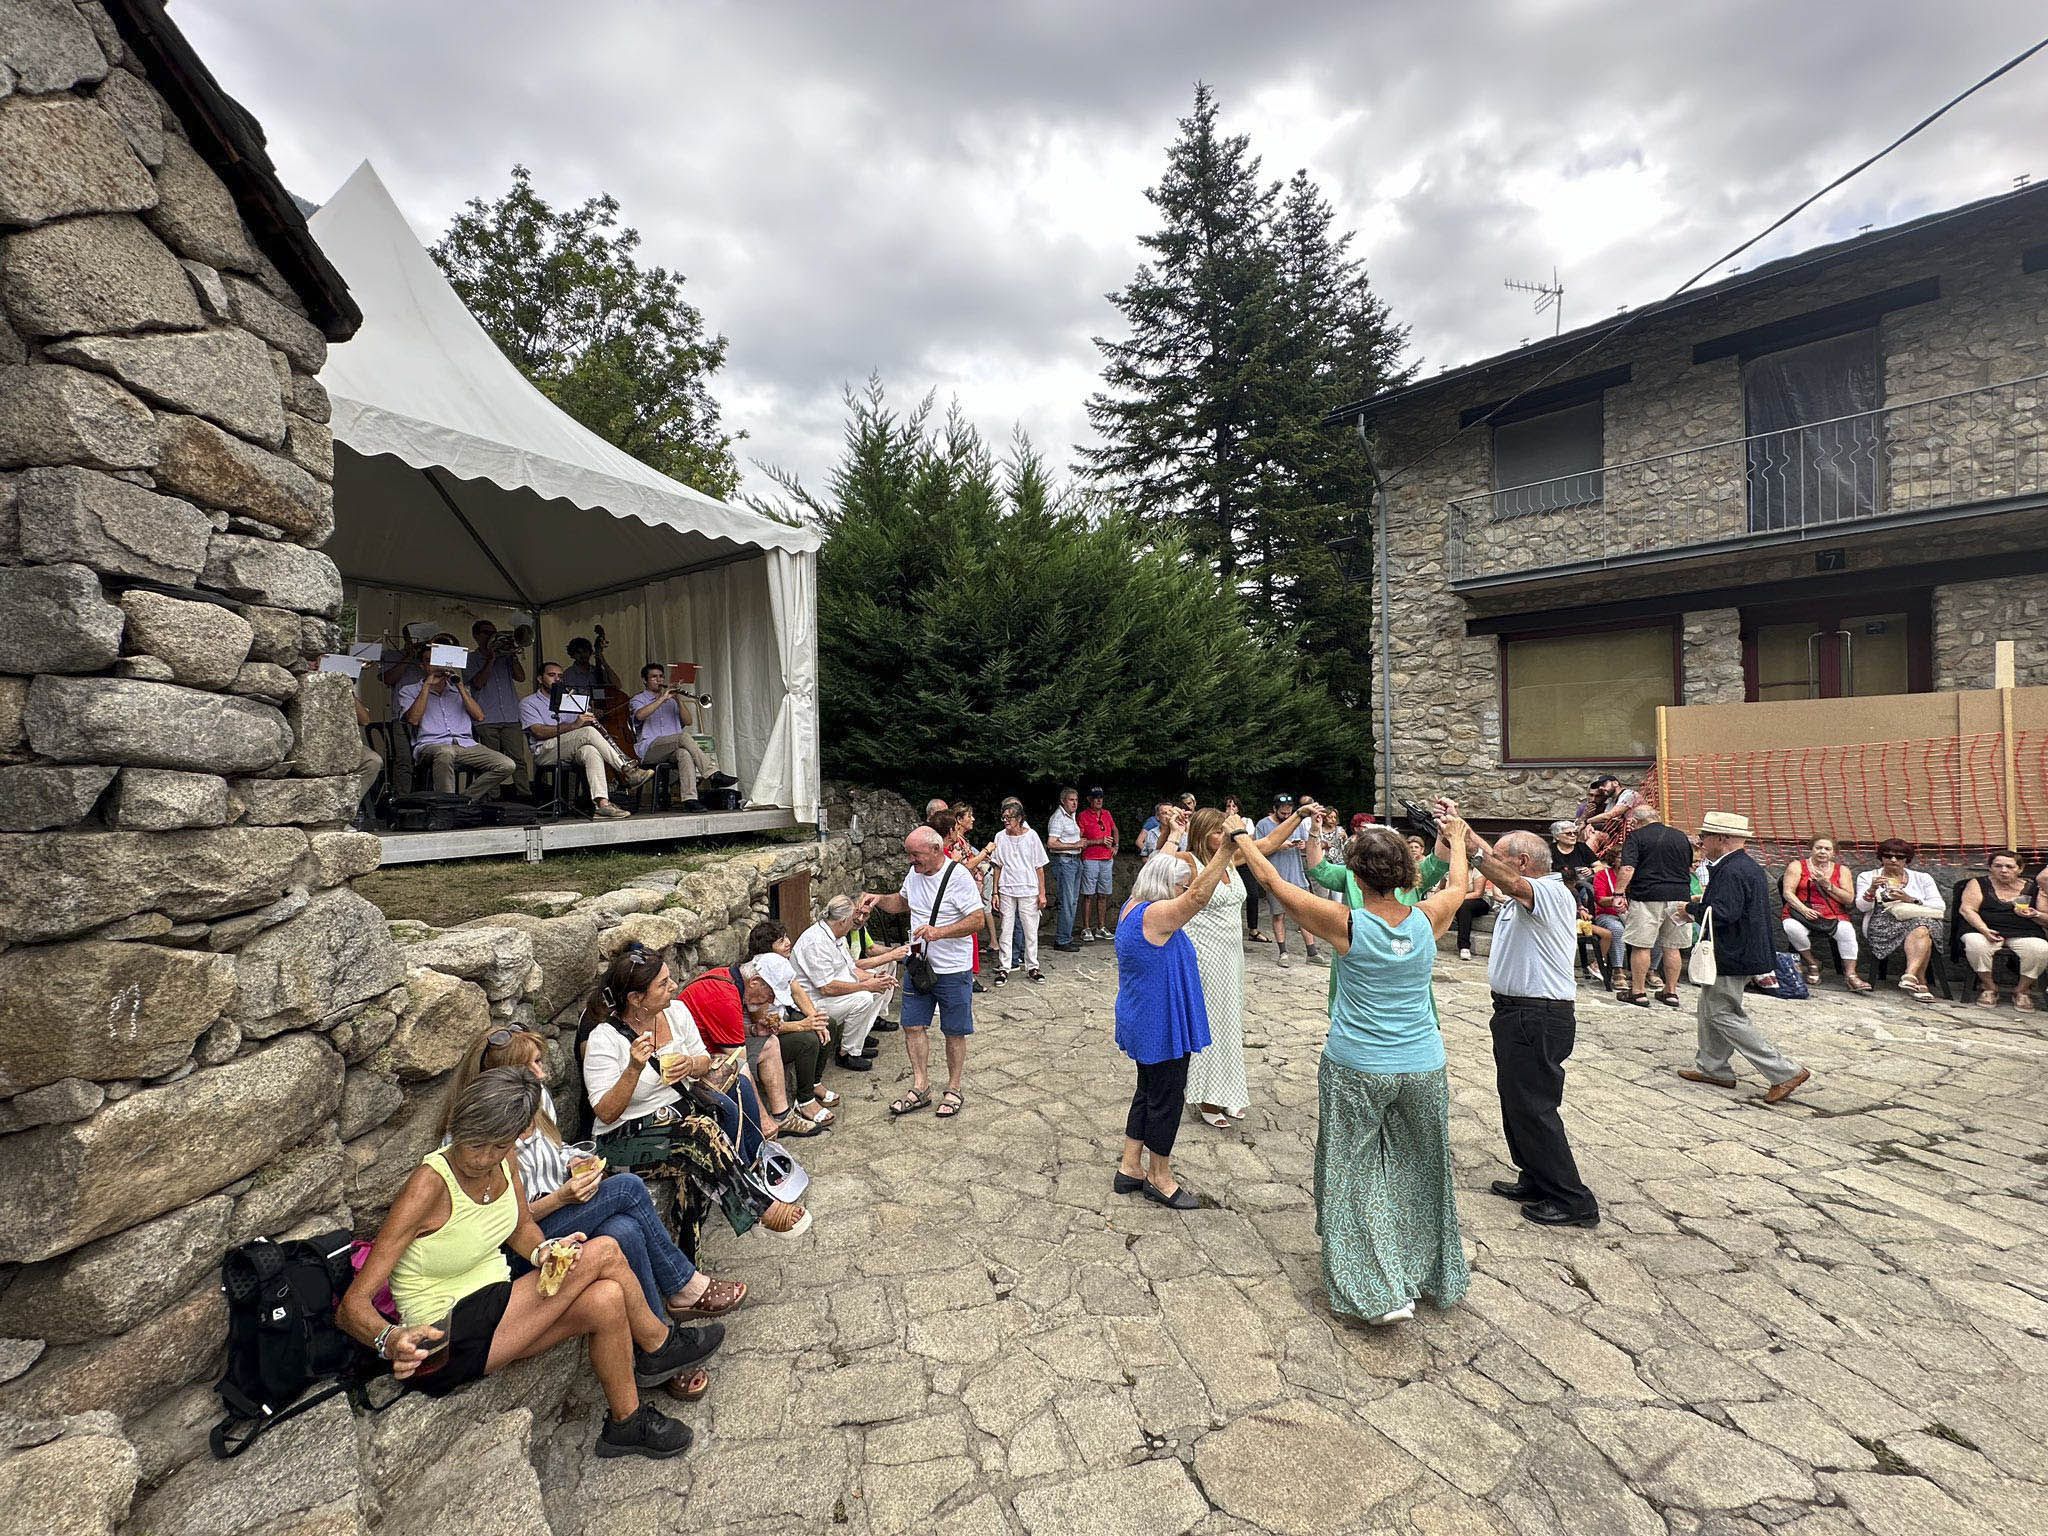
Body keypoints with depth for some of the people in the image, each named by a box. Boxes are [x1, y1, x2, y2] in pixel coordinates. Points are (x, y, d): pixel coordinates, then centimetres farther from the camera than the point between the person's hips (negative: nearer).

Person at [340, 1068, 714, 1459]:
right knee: (603, 1252, -21)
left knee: (606, 1299, -21)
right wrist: (391, 1340, -44)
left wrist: (544, 1253, -12)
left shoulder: (503, 1159, -5)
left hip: (496, 1302, 7)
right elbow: (352, 1306, -23)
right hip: (446, 1342, -6)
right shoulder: (430, 1185, -26)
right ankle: (659, 1345, 3)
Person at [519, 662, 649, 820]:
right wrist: (573, 725, -21)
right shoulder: (528, 703, 9)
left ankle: (601, 802, -51)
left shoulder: (569, 700, 29)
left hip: (573, 750, 4)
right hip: (545, 752, -4)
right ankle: (628, 770, -36)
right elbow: (539, 732, -10)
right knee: (588, 731, -31)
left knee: (591, 751, -35)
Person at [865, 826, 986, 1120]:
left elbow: (979, 920, -21)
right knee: (913, 1026, 9)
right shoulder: (913, 873, 3)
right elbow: (902, 901, 22)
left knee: (954, 1032, 7)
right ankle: (920, 1088, 22)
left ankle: (953, 1090, 22)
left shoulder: (958, 877, -19)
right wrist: (879, 899, 2)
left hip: (953, 970, -6)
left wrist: (939, 932, -31)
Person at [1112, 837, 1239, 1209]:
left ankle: (1129, 1167, 32)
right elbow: (1198, 897, -39)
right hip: (1162, 1027, -10)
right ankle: (1159, 1178, 24)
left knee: (1148, 1092, 22)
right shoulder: (1155, 916, -26)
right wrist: (1226, 849, -44)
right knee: (1166, 1099, 7)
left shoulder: (1133, 907, 3)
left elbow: (1159, 867, 18)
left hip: (1143, 1023, 10)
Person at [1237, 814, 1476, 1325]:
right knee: (1421, 1171, 22)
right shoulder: (1427, 919, -7)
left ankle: (1382, 1292, 11)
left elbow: (1274, 882, -6)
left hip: (1355, 1071, -4)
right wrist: (1456, 837, 33)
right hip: (1423, 1069, 4)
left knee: (1357, 1176, 10)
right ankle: (1436, 1276, 39)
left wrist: (1243, 842, 9)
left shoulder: (1347, 924, -16)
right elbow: (1458, 883, 16)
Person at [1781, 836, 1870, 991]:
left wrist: (1828, 885, -7)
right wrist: (1803, 909, -19)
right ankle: (1811, 963, -10)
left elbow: (1849, 899, 7)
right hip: (1802, 912, -2)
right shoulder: (1797, 866, 6)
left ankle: (1850, 974, -26)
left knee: (1847, 930, -30)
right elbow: (1788, 892, -4)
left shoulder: (1841, 869, 14)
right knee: (1793, 928, -34)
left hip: (1834, 914, 2)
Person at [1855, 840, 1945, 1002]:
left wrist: (1910, 900, -10)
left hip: (1922, 919, 1)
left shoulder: (1922, 878, 21)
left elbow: (1939, 906, 8)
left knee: (1920, 929, -36)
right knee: (1919, 934, -34)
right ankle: (1920, 983, -36)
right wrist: (1872, 889, -16)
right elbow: (1862, 907, 3)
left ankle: (1910, 976, -49)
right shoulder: (1867, 877, 16)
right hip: (1884, 923, -1)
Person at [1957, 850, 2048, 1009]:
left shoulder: (2032, 888, 14)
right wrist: (1984, 930, -19)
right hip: (1983, 930, -2)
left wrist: (2035, 915, -9)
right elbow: (1966, 909, -3)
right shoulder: (1979, 884, 9)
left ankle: (2022, 990, -5)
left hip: (2024, 934, 2)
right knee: (1976, 945, -36)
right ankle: (1989, 987, -11)